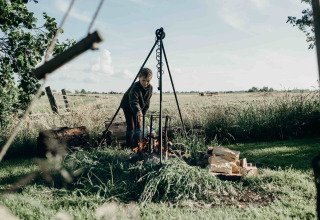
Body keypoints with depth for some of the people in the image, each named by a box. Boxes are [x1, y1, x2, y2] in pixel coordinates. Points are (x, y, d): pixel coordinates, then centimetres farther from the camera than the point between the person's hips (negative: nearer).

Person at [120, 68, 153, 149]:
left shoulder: (150, 88, -10)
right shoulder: (135, 87, -32)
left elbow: (147, 102, 1)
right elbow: (133, 102, -43)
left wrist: (143, 112, -2)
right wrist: (138, 113, -57)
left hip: (139, 108, 6)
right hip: (128, 106, -6)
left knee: (139, 126, 5)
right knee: (131, 127, -10)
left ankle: (137, 145, 15)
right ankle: (129, 146, 0)